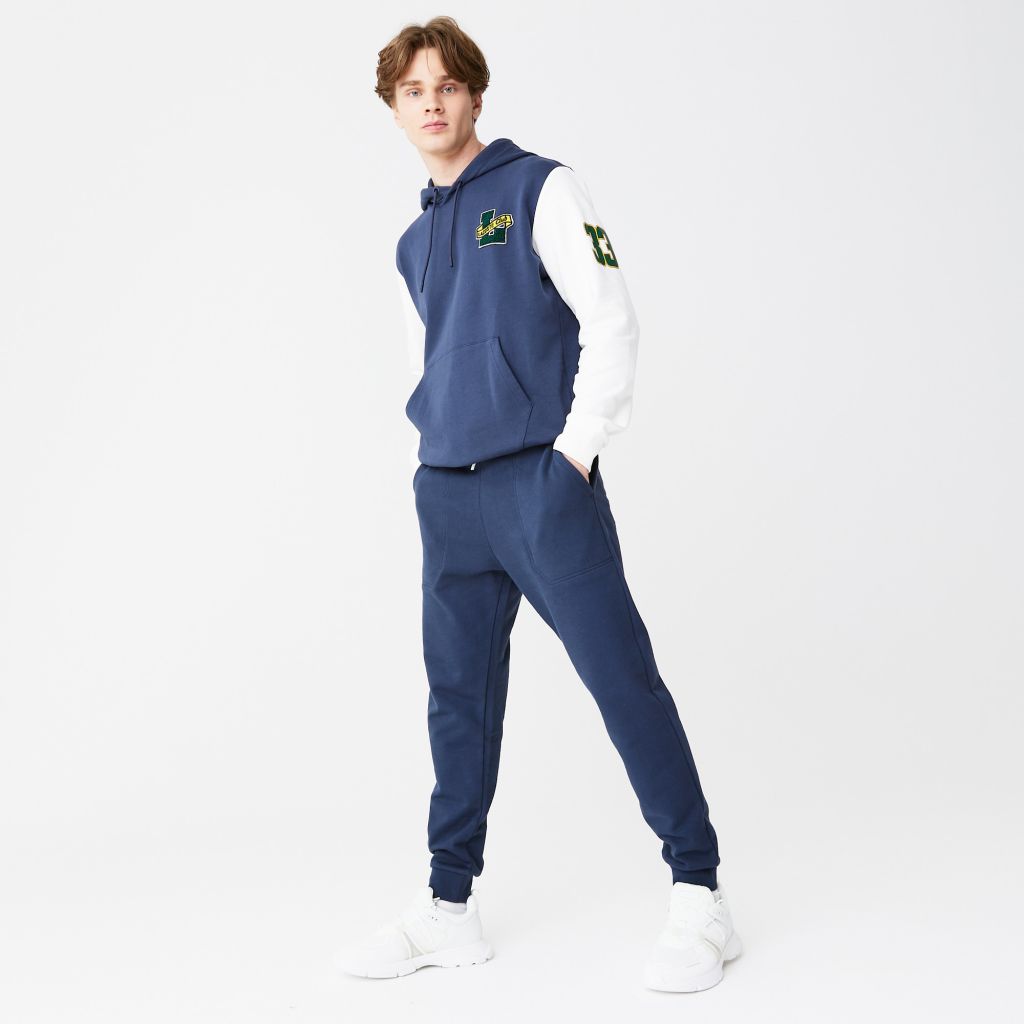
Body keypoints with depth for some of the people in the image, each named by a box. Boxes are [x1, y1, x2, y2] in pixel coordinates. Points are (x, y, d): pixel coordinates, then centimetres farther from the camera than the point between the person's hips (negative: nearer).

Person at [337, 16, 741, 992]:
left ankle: (698, 897, 1)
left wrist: (577, 451, -11)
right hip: (447, 496, 6)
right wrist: (426, 465, 13)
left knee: (622, 678, -7)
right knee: (459, 698, 8)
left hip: (543, 481, -6)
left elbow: (610, 321, -6)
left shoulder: (540, 189, 1)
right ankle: (449, 905, 17)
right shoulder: (413, 244, 19)